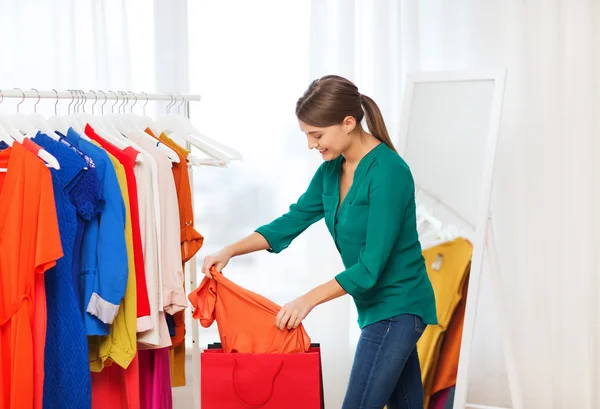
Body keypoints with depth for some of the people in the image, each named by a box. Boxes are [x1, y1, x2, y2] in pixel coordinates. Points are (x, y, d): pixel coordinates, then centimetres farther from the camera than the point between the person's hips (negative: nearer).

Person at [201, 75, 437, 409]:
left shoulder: (388, 172, -21)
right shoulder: (332, 169, 4)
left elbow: (372, 264, -23)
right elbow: (294, 220, 12)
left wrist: (310, 299, -22)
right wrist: (230, 251, 0)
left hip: (395, 307, -9)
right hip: (378, 304, 9)